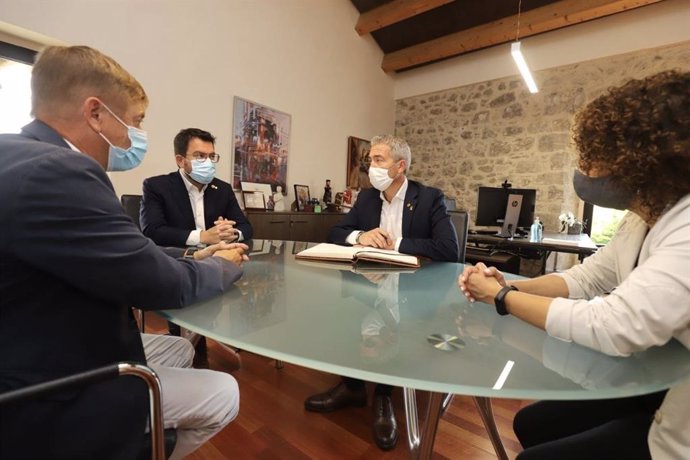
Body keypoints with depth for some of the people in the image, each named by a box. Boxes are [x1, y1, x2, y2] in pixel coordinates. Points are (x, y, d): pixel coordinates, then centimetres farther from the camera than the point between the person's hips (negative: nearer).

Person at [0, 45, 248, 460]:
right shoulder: (52, 173, -29)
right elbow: (163, 285, -25)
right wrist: (224, 265, -6)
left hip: (34, 363, 10)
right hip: (44, 406, -9)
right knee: (222, 394, 2)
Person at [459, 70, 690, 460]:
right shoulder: (642, 219, 1)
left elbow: (612, 327, -36)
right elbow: (584, 278, 5)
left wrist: (502, 298, -23)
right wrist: (510, 286, -12)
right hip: (656, 392, 7)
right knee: (531, 424, 13)